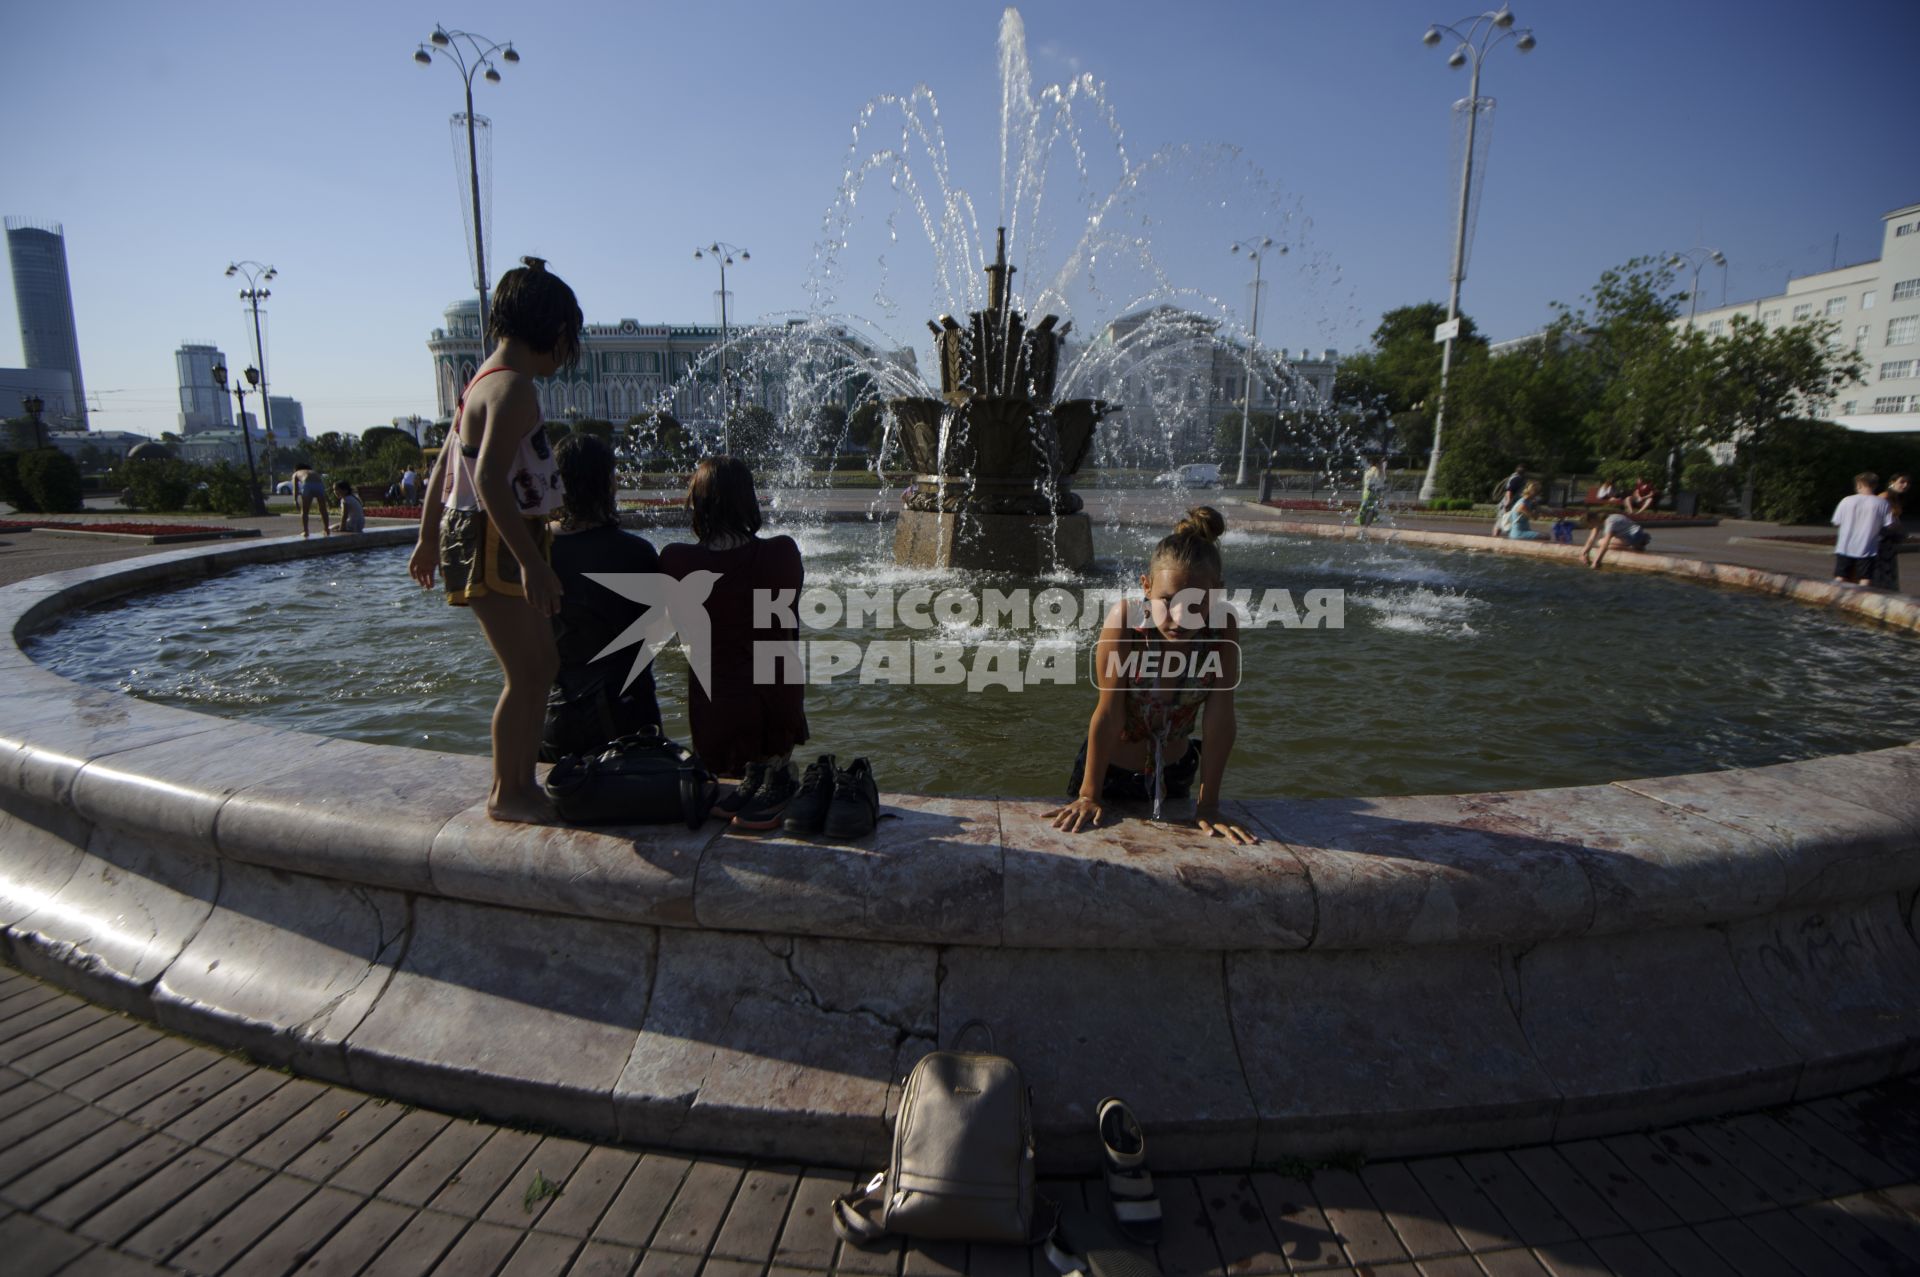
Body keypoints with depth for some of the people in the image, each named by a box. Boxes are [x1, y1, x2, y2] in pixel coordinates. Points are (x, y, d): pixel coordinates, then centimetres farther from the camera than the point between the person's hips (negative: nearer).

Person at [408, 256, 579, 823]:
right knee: (524, 674, -4)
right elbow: (490, 480, -27)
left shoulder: (485, 381, 16)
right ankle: (506, 794, 8)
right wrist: (533, 563, -28)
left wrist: (428, 538, 28)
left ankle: (523, 783, 24)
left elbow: (442, 466, 22)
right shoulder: (513, 387, -16)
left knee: (542, 666, 15)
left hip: (483, 544, 11)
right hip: (494, 549, -11)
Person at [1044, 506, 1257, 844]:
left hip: (1174, 771, 3)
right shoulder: (1125, 619, -31)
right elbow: (1109, 714, -27)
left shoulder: (1223, 628, -23)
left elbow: (1219, 719, -20)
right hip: (1111, 769, -2)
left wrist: (1208, 806, -17)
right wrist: (1088, 796, -19)